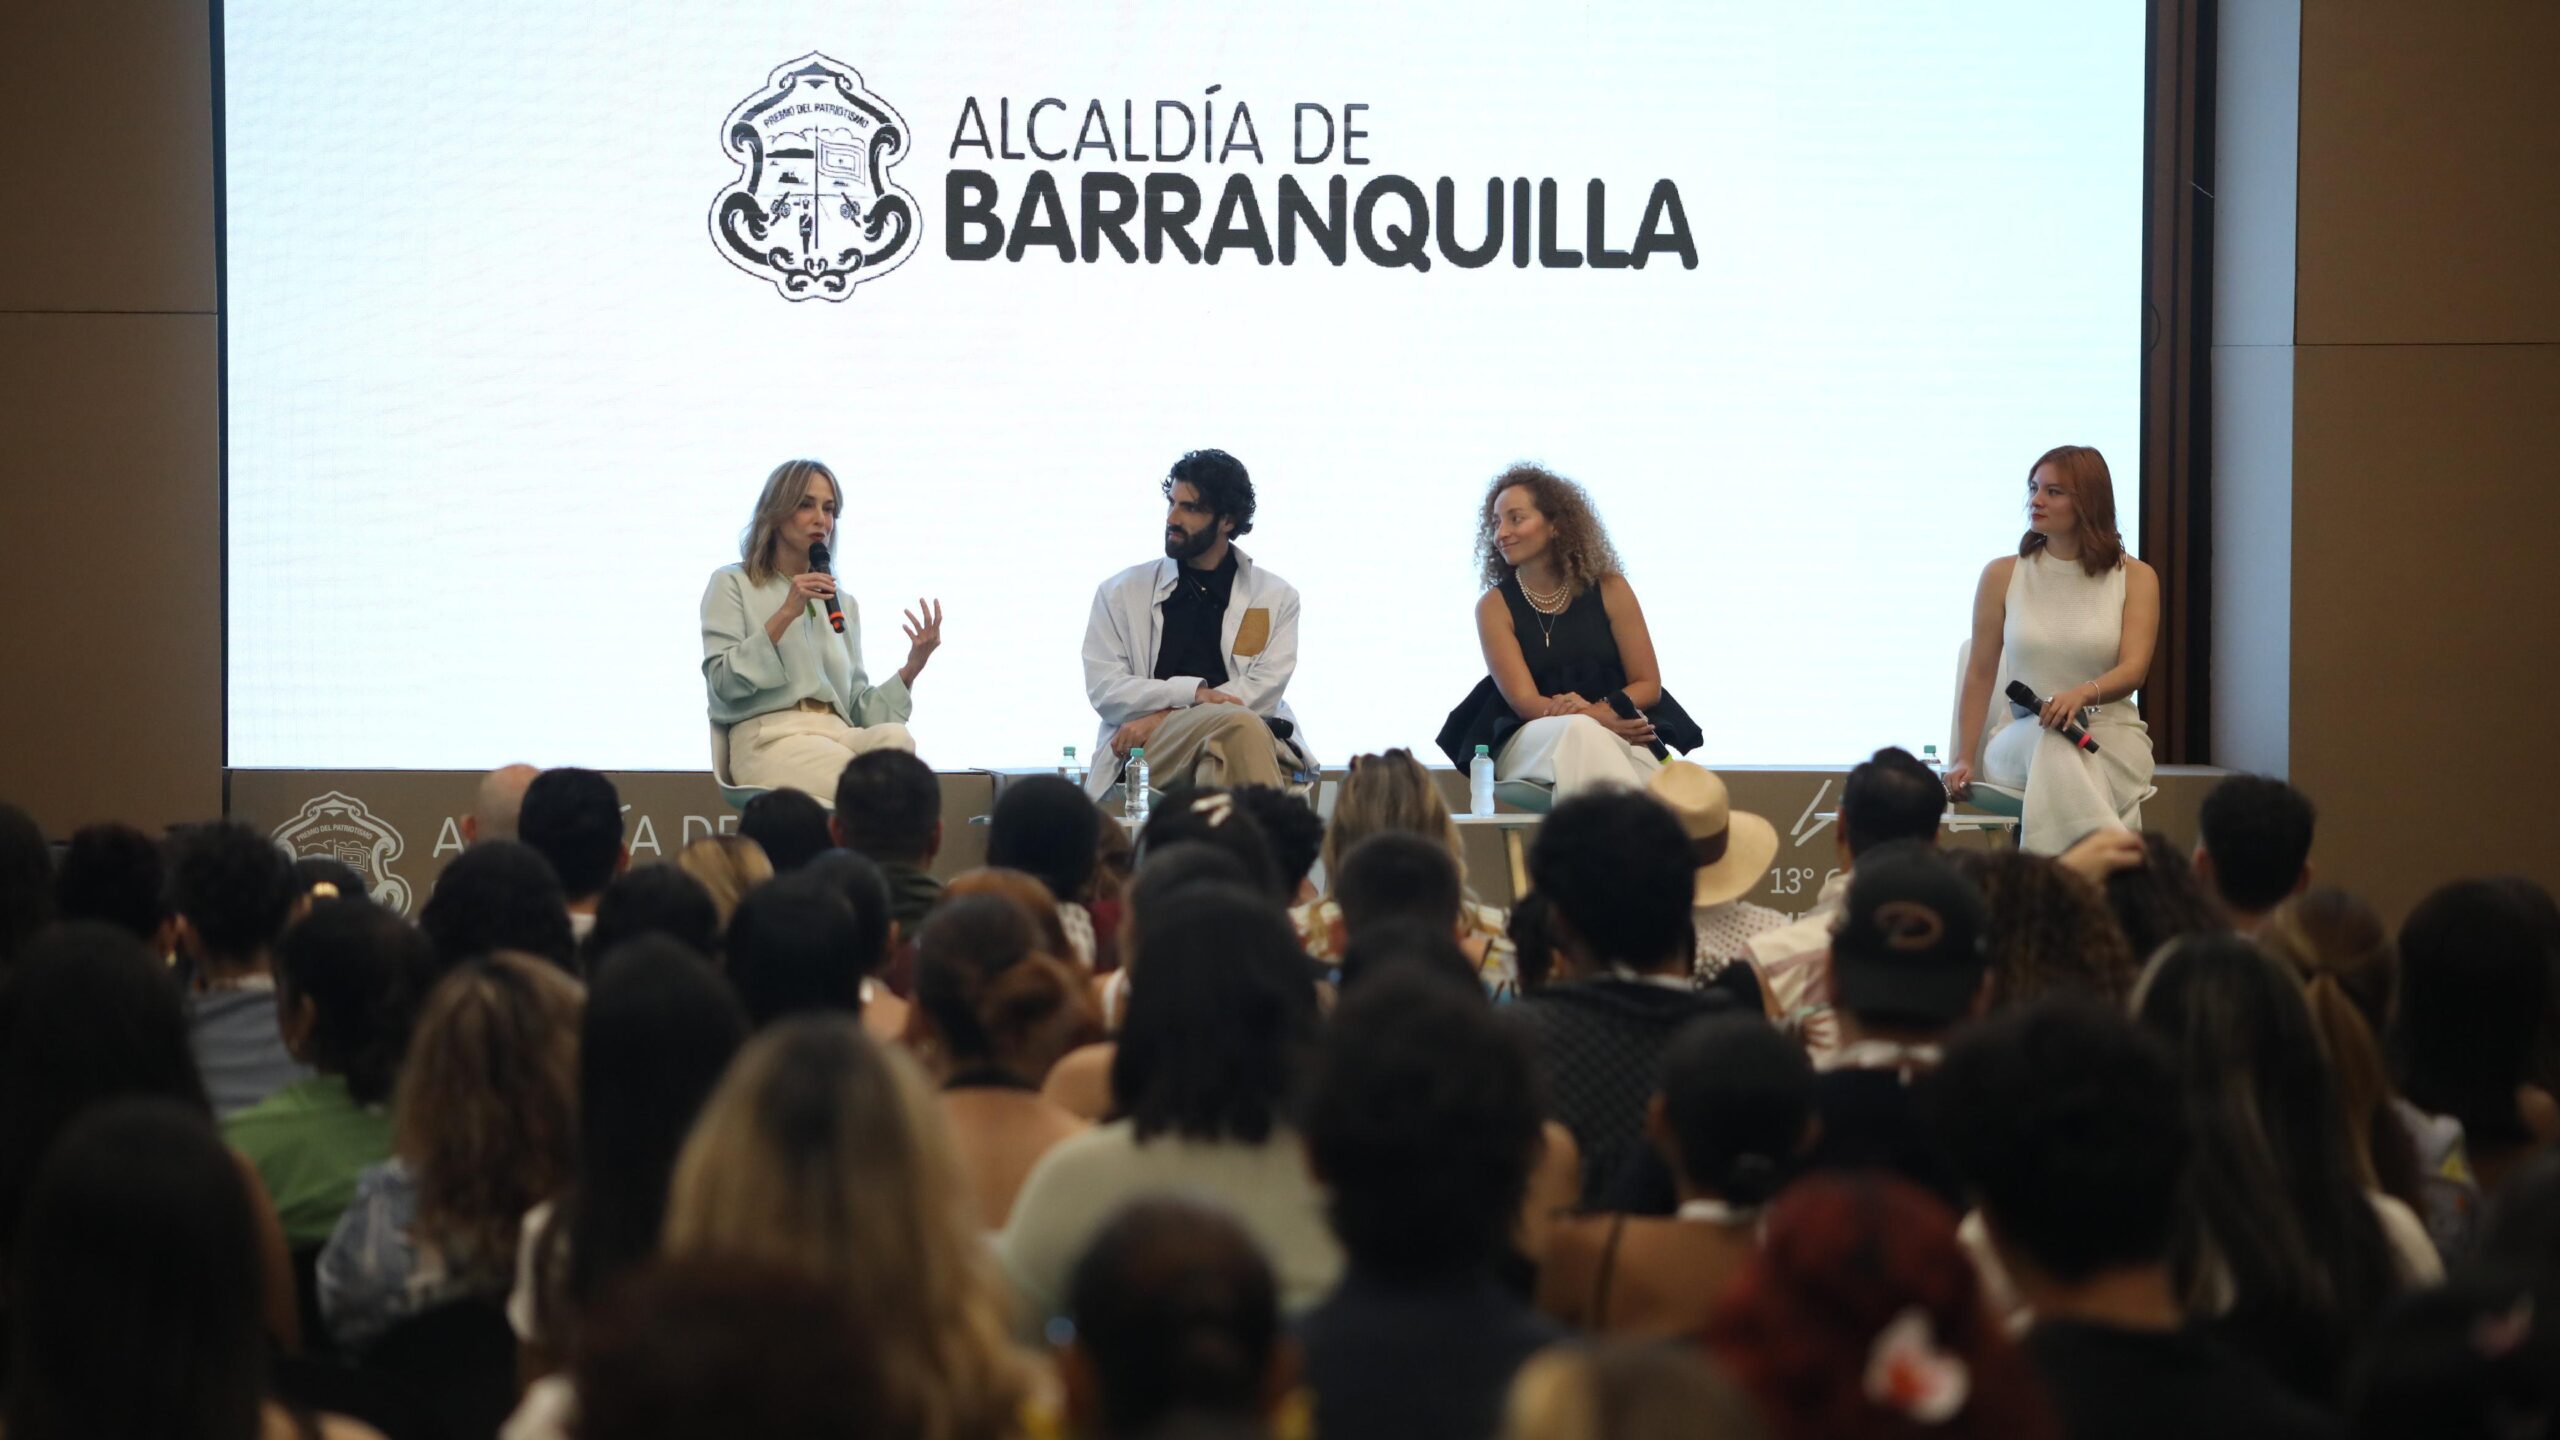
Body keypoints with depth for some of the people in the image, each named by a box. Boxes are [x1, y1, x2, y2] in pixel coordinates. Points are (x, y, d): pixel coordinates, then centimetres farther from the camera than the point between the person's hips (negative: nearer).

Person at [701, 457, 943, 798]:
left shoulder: (843, 604, 27)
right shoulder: (732, 584, 13)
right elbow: (723, 683, -2)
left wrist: (913, 665, 4)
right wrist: (785, 615, -9)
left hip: (839, 734, 5)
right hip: (769, 737, -5)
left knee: (894, 736, -35)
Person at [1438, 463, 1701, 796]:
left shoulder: (1609, 590, 6)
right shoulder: (1494, 606, 2)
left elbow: (1648, 684, 5)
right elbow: (1524, 701, -7)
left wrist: (1602, 711, -17)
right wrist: (1597, 720, -24)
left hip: (1619, 729, 0)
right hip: (1527, 742, 0)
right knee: (1578, 731, -38)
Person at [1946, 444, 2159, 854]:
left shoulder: (2135, 578, 6)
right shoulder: (2002, 575, 10)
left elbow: (2134, 668, -8)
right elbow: (1980, 673, 10)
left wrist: (2084, 694, -31)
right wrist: (1964, 759, -2)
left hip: (2112, 736, -1)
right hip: (2020, 740, 1)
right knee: (2048, 735, -39)